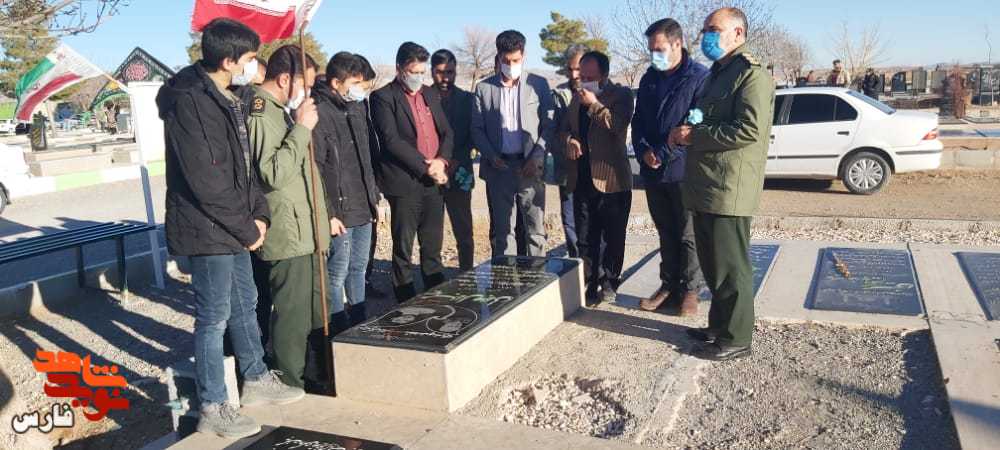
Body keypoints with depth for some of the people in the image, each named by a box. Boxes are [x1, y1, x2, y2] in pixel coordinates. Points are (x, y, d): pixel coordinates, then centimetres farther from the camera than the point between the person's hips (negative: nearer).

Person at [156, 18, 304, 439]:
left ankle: (257, 380, 37)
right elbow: (205, 181, -22)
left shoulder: (228, 100, 11)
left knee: (244, 303, 20)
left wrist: (258, 213, 3)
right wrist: (247, 229, -15)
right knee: (214, 316, 0)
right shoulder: (188, 101, -19)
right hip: (207, 230, -9)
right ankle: (212, 410, 14)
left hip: (234, 228, 9)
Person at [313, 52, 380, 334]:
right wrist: (328, 214, -17)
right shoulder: (319, 113, -14)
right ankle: (339, 333, 13)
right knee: (337, 274, 2)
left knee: (358, 269, 17)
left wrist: (374, 197, 16)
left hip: (364, 209, 8)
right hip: (339, 213, -8)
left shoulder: (357, 109, 11)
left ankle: (360, 325, 29)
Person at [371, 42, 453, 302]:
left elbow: (447, 133, 14)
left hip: (434, 182, 6)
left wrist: (441, 161, -5)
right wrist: (425, 167, -15)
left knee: (433, 249, 13)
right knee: (403, 251, 3)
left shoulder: (429, 95, 17)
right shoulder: (384, 97, -4)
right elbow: (392, 140, -14)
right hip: (405, 184, -6)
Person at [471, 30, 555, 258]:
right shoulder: (484, 88, 7)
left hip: (530, 167, -1)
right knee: (501, 230, 6)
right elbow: (477, 129, 6)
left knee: (536, 229, 2)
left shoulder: (538, 84, 5)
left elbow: (549, 126, 3)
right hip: (499, 168, 1)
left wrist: (536, 158, -8)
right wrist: (491, 156, -8)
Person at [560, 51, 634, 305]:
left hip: (611, 179, -6)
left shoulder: (621, 95, -4)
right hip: (582, 178, 6)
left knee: (613, 237, 5)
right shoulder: (577, 96, 15)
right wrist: (569, 139, -1)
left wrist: (594, 104, -16)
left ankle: (609, 284, 17)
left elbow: (618, 125, -21)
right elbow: (565, 127, 20)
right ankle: (590, 285, 18)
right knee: (585, 238, 9)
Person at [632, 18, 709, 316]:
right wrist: (644, 151, -4)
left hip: (684, 172, -6)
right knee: (666, 234, 14)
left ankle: (690, 291, 13)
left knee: (689, 236, 2)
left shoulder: (700, 78, -8)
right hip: (652, 172, 6)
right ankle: (669, 286, 24)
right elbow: (638, 121, 15)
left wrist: (664, 155, -16)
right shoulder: (648, 79, 13)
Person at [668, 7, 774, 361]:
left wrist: (695, 136, -16)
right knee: (713, 265, 17)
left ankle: (735, 339, 9)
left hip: (729, 189, -10)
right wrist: (685, 134, 11)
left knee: (730, 268, -1)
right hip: (706, 188, 10)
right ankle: (719, 326, 29)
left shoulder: (752, 74, -10)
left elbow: (749, 130, -21)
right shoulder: (718, 74, 21)